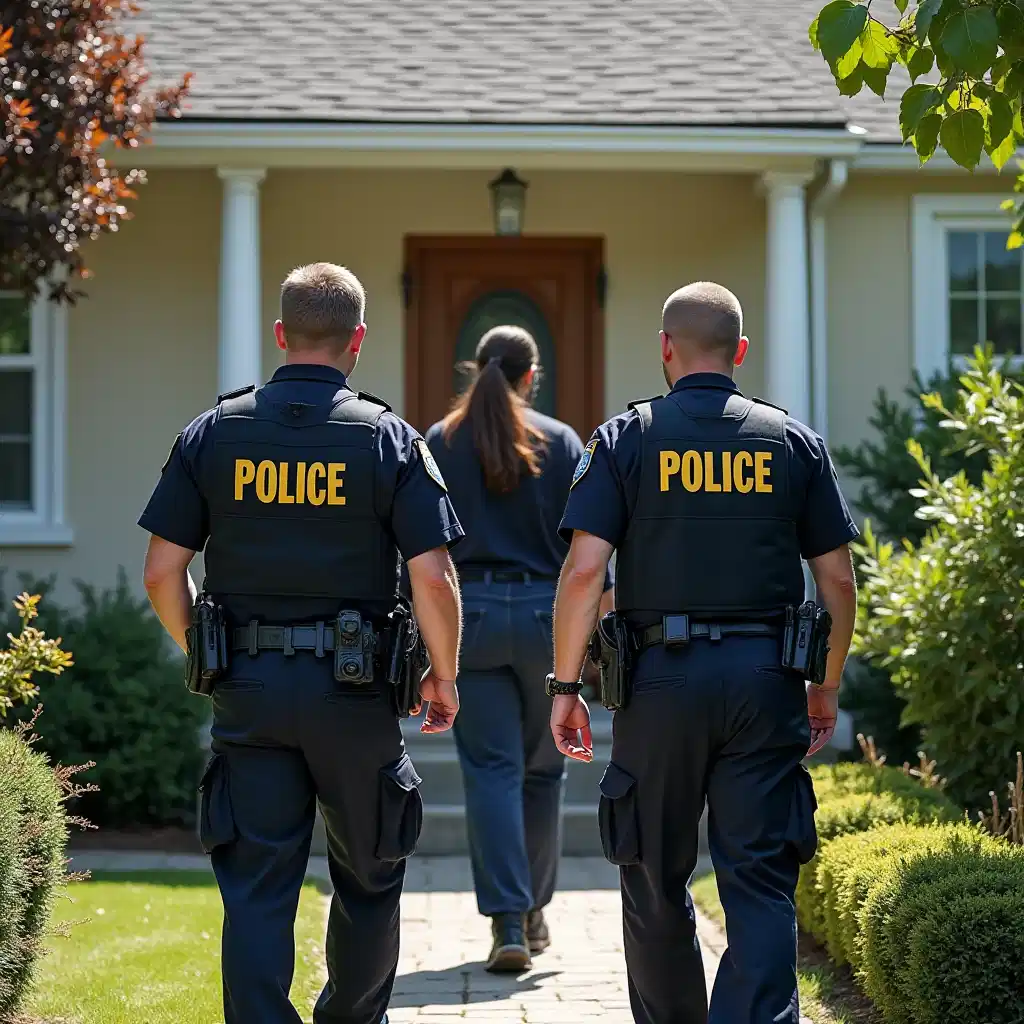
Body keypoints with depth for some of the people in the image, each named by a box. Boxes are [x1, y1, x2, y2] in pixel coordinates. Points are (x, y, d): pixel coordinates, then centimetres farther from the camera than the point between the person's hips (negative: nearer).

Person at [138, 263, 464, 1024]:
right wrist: (444, 675, 4)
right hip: (355, 690, -1)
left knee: (256, 888, 3)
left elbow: (163, 570, 0)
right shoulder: (388, 439, -5)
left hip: (247, 691, 1)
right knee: (368, 877, 18)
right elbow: (433, 576, -11)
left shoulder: (213, 434, 1)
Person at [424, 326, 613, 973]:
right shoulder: (562, 443, 1)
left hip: (469, 615, 0)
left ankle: (509, 924, -10)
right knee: (543, 768, 15)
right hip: (546, 613, 0)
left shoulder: (439, 444, 3)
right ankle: (535, 909, 26)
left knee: (491, 769, -1)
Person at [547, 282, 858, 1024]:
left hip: (663, 674, -1)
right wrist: (827, 686, 17)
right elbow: (838, 580, 6)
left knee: (657, 879, 14)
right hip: (765, 678, 1)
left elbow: (583, 572, -7)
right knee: (761, 884, 1)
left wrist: (565, 686, 0)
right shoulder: (793, 441, 7)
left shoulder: (626, 439, 2)